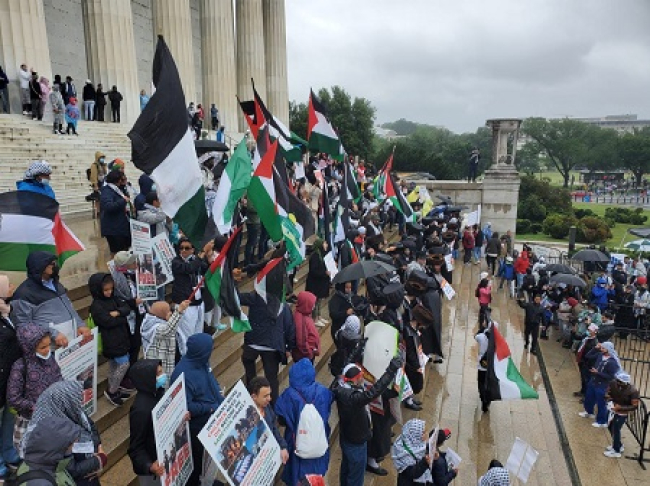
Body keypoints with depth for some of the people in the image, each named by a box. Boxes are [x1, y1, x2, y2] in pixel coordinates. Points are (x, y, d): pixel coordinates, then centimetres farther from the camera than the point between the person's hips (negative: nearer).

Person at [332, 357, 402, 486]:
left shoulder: (341, 387, -16)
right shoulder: (352, 397, -42)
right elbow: (372, 392, -55)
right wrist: (391, 371, -57)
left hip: (346, 438, 8)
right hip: (356, 442, -8)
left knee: (346, 467, 31)